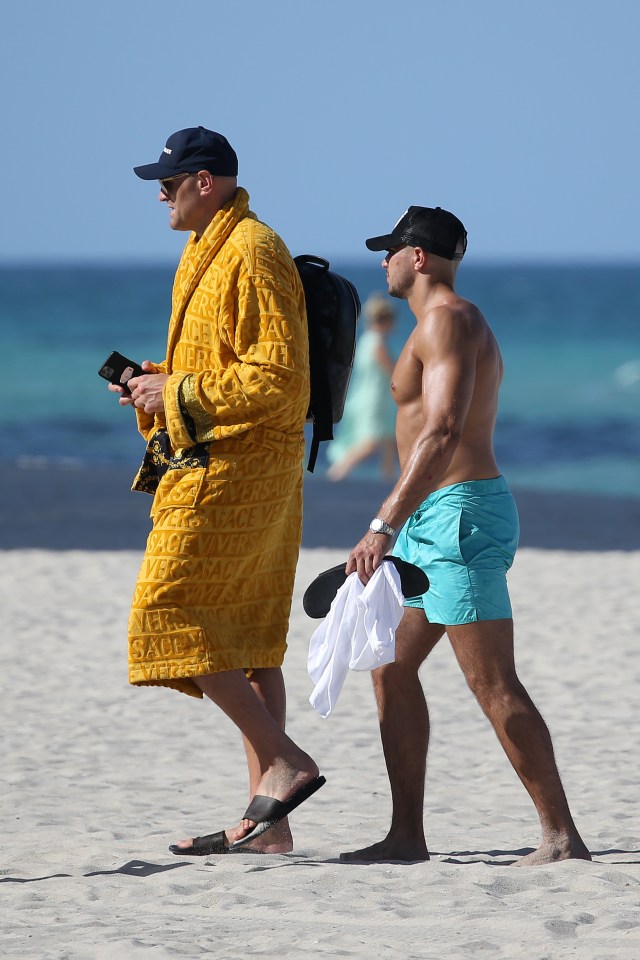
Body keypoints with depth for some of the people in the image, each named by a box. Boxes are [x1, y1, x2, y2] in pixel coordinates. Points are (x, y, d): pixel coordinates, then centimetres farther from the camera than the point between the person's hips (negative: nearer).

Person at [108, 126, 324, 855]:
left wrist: (179, 393, -15)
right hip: (229, 469, 10)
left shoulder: (253, 255, -13)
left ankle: (285, 761, -14)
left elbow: (277, 378, -20)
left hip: (231, 472, -10)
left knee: (166, 618, -12)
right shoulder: (213, 251, 19)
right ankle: (266, 821, 8)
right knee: (246, 642, 8)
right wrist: (157, 383, 12)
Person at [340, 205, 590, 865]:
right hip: (439, 521, 11)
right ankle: (407, 836, 12)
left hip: (458, 515, -11)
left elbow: (444, 431, -25)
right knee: (392, 668, 11)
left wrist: (384, 525, -30)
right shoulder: (451, 322, 21)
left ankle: (562, 836, -11)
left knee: (493, 686, -12)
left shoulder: (447, 319, -12)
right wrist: (399, 527, 29)